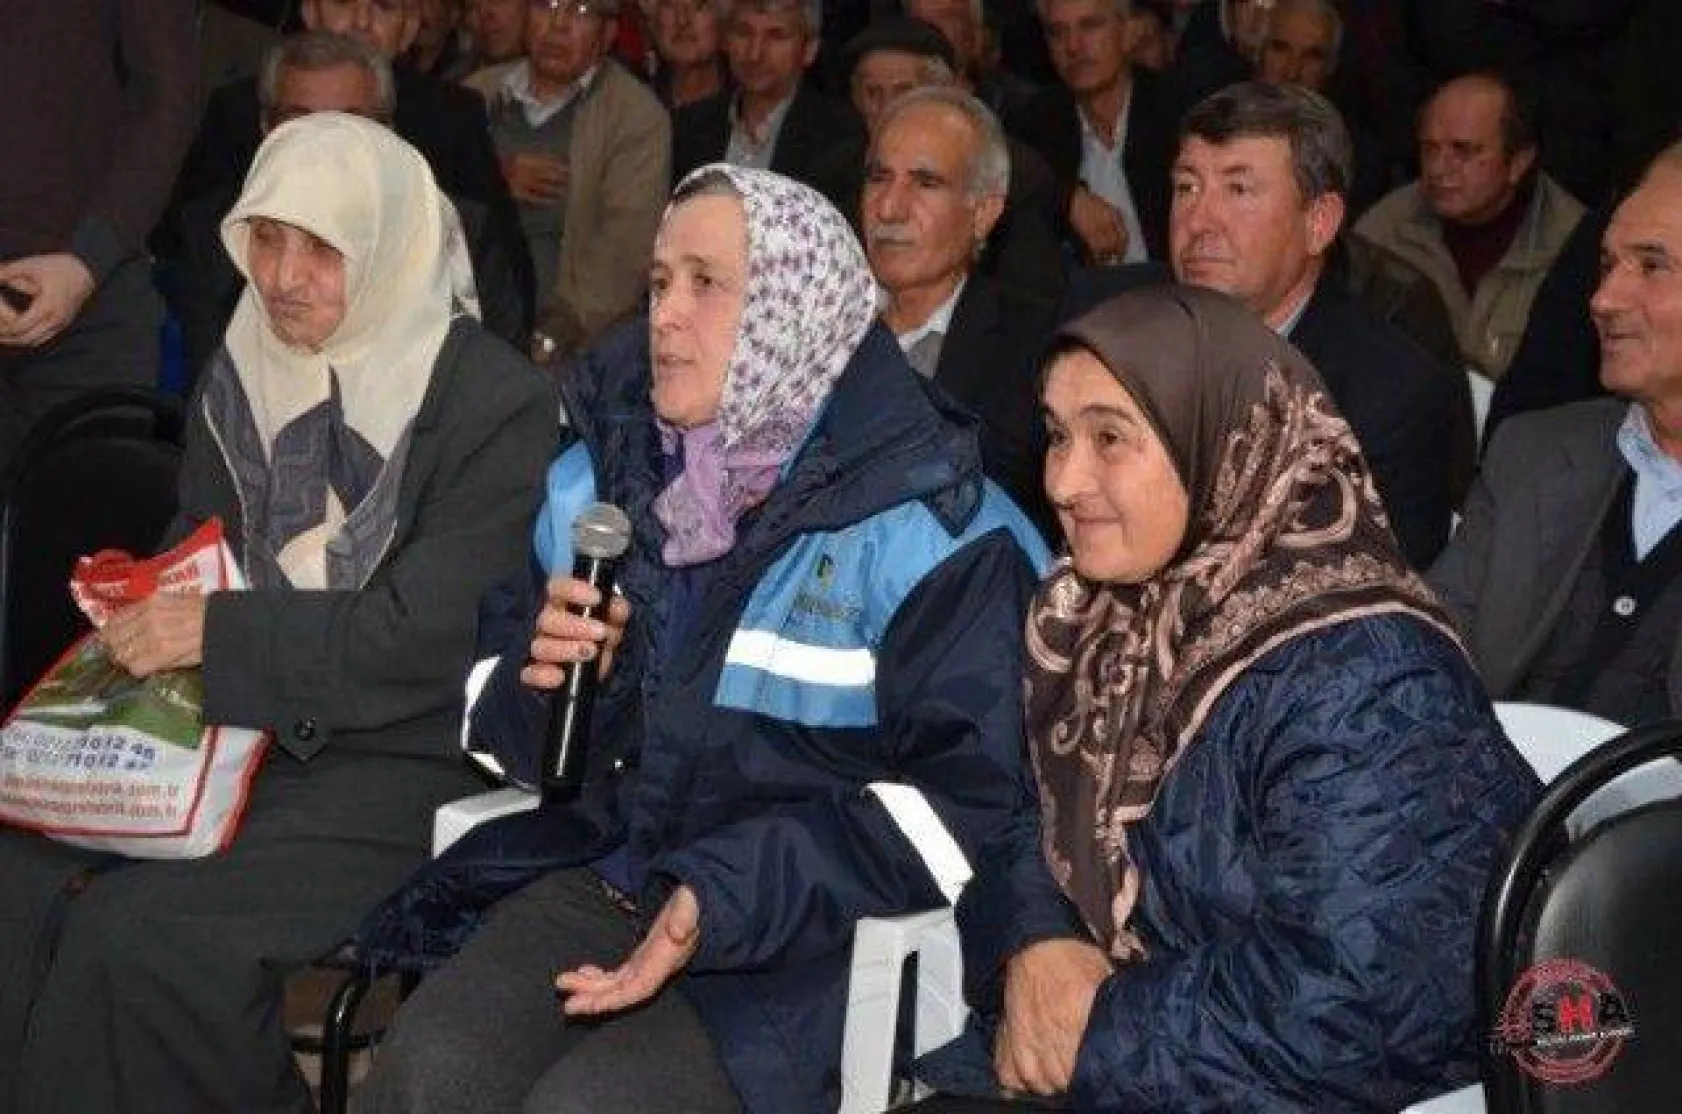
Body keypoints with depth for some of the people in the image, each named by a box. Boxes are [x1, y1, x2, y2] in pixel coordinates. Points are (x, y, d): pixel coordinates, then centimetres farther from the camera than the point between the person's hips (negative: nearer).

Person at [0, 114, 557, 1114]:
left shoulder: (497, 403, -10)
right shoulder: (244, 375, 10)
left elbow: (428, 636, -16)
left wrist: (218, 632, -21)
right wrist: (141, 609, -3)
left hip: (406, 764, -6)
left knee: (143, 933, -26)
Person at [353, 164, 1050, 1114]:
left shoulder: (930, 521, -7)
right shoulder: (600, 475, 12)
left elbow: (973, 797, -13)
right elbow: (523, 738, 22)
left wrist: (726, 904, -21)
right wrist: (541, 674, -4)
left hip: (807, 932, -4)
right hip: (611, 874, 5)